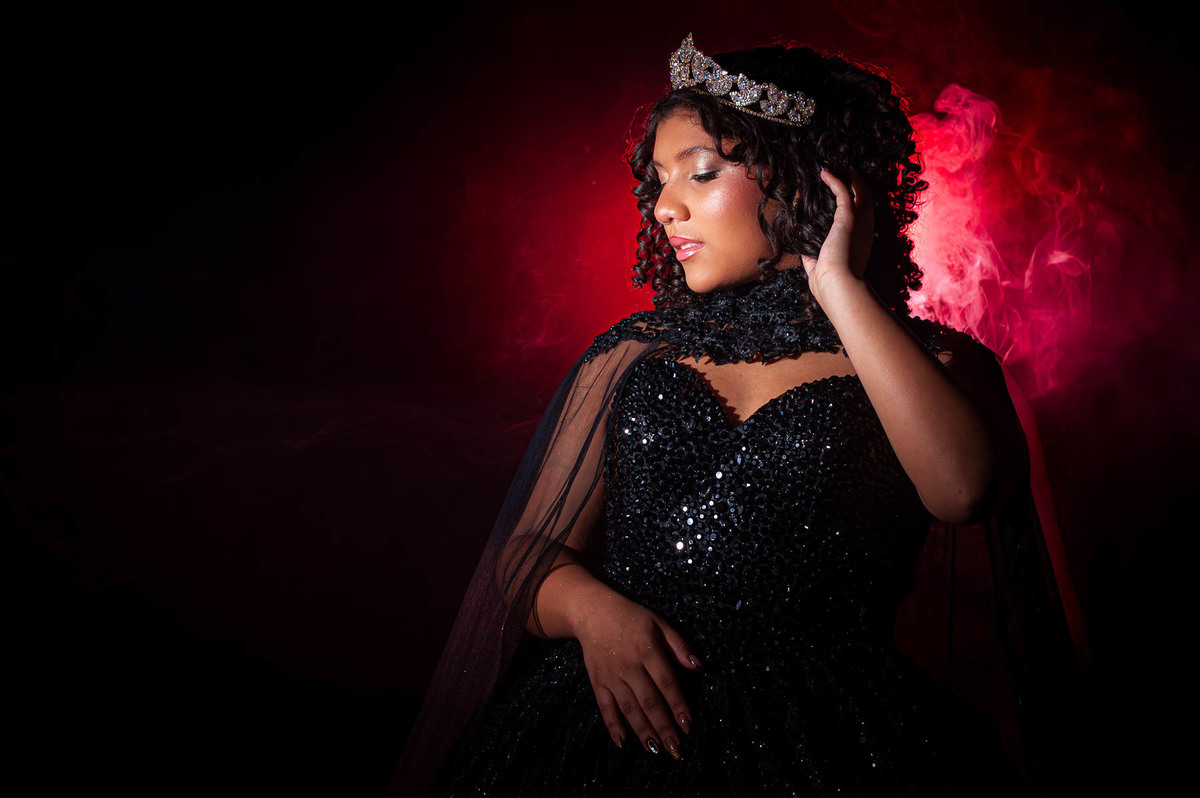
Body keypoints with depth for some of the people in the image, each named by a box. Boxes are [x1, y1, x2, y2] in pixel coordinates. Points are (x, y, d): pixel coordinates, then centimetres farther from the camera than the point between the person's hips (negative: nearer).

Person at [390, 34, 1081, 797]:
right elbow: (532, 558, 12)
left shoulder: (931, 361, 6)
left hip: (825, 735, -2)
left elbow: (961, 489, -17)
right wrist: (592, 609, -12)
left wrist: (839, 288, -8)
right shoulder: (631, 357, 14)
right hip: (624, 719, 3)